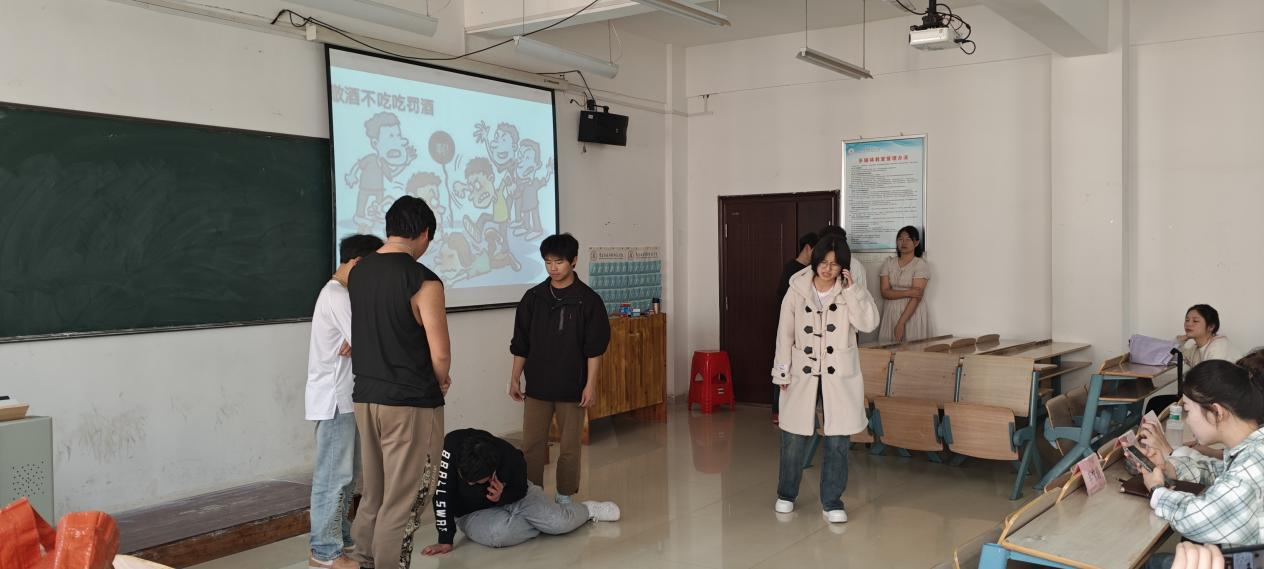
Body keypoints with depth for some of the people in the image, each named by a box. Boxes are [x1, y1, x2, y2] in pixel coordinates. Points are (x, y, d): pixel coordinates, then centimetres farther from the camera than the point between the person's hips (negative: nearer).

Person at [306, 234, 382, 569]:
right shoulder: (339, 297, -18)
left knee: (346, 473, 16)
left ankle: (340, 537, 25)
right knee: (334, 475, -4)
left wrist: (355, 345, -9)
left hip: (342, 397, 10)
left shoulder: (337, 294, 16)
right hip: (334, 400, -10)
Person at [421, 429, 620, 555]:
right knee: (500, 533, -34)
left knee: (561, 522, -18)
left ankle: (586, 510, 20)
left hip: (511, 496, 0)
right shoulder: (452, 445, -36)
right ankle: (544, 521, -1)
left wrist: (502, 497, -32)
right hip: (472, 514, 0)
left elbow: (520, 491, -10)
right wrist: (446, 539, -31)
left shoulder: (512, 459, -31)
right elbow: (442, 494, -31)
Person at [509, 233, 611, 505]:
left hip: (572, 388, -2)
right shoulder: (533, 297, 4)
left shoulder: (588, 300, -4)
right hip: (537, 386, 3)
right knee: (532, 445, 5)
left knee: (570, 447, 5)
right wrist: (515, 379, 8)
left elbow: (595, 347, -5)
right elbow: (520, 345, 9)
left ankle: (564, 498, 20)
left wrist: (590, 384, -10)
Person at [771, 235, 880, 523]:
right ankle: (786, 494, 28)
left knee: (837, 441, 4)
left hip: (839, 377, 0)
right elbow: (785, 334, 2)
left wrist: (852, 288, -19)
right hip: (803, 375, 0)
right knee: (794, 439, 8)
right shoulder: (797, 291, -2)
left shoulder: (849, 293, -3)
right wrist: (782, 373, 0)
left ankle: (832, 501, 19)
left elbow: (868, 323, -17)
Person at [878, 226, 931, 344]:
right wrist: (908, 292, -16)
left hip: (913, 315, -3)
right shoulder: (889, 263, 8)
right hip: (890, 314, 3)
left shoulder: (921, 265, -4)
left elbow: (916, 297, -12)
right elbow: (885, 292, -1)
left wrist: (901, 323, -18)